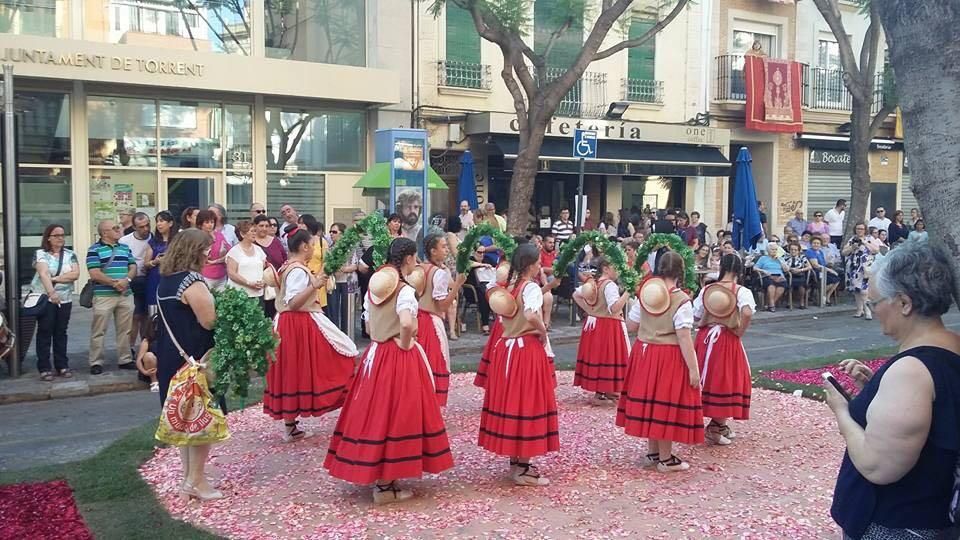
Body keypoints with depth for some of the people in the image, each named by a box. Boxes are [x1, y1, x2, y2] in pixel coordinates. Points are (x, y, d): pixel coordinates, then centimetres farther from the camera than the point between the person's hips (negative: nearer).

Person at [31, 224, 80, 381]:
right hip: (44, 298, -3)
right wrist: (51, 292, -34)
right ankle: (44, 368, 1)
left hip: (65, 299, 3)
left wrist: (55, 278, -15)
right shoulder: (40, 254, -3)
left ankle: (62, 366, 13)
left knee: (61, 333, 8)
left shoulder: (70, 254, 8)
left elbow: (75, 274, -5)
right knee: (44, 332, -1)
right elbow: (43, 274, -19)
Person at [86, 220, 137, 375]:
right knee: (98, 331, -1)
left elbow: (133, 268, 11)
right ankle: (96, 362, 6)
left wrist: (127, 280, -10)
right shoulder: (94, 250, -3)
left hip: (126, 295, 5)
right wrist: (115, 283, -13)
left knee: (125, 330, 9)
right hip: (103, 296, -5)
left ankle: (125, 360, 17)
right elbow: (94, 274, -11)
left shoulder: (125, 248, 15)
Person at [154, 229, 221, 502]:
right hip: (195, 359, -9)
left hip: (171, 358, 9)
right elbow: (210, 321, -21)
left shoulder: (166, 279, 10)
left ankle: (189, 476, 26)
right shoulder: (192, 281, -19)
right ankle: (196, 480, 6)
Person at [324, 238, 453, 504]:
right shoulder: (405, 290, -15)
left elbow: (369, 327, 12)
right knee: (395, 415, 0)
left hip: (375, 355, 8)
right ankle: (385, 485, 6)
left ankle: (375, 476, 26)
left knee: (375, 413, 14)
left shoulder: (373, 289, 8)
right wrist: (405, 345, -15)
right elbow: (407, 324, -31)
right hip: (399, 358, -8)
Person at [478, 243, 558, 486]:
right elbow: (531, 316, -32)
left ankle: (515, 460, 25)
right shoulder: (531, 287, -15)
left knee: (510, 402, 13)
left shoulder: (510, 286, 9)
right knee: (527, 404, -1)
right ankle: (523, 469, 6)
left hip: (506, 346, 8)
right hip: (527, 350, -8)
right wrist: (543, 332, -15)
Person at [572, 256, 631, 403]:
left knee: (596, 355, 12)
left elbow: (575, 294, 17)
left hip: (594, 323, 9)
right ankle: (609, 392, 6)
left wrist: (588, 309, 13)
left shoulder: (592, 283, 7)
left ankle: (598, 391, 21)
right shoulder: (610, 285, -19)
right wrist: (627, 293, -29)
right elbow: (614, 308, -29)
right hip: (609, 326, -9)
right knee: (608, 357, -1)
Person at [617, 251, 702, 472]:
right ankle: (665, 459, 13)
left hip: (644, 352, 6)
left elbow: (631, 325, 6)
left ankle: (652, 453, 28)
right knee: (665, 404, 3)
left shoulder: (645, 295, 0)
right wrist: (693, 369, -16)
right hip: (669, 357, -5)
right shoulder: (682, 301, -16)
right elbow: (684, 338, -20)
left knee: (649, 400, 15)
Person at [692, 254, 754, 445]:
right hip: (728, 340, -4)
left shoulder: (706, 289, 1)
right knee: (726, 380, 6)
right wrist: (739, 333, -13)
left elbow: (696, 316, 2)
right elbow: (747, 313, -28)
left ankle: (720, 424, 26)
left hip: (706, 338, 5)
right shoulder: (742, 291, -11)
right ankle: (715, 426, 6)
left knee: (710, 379, 15)